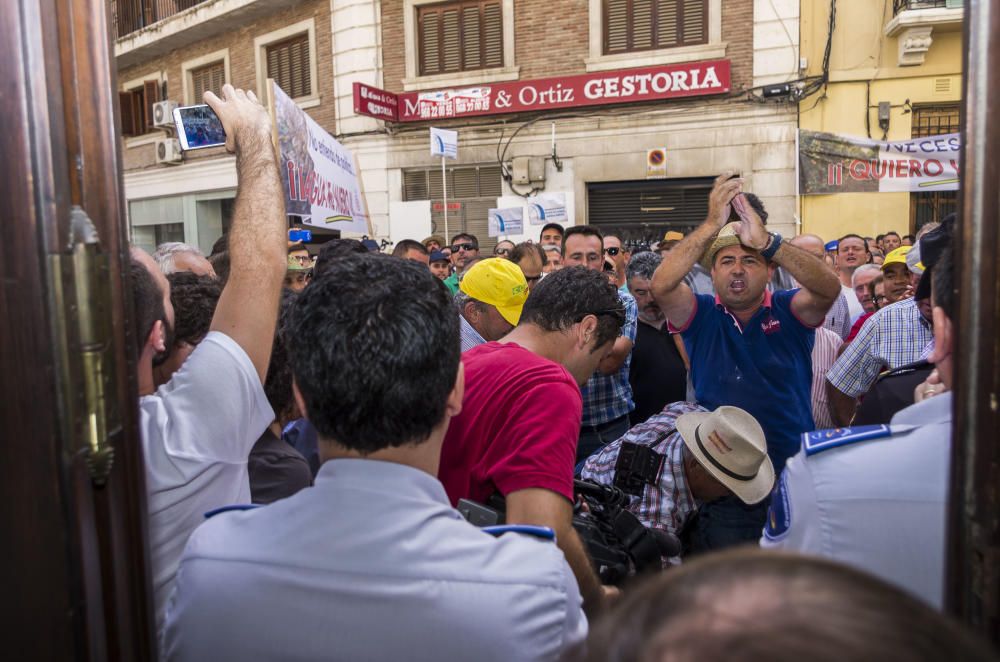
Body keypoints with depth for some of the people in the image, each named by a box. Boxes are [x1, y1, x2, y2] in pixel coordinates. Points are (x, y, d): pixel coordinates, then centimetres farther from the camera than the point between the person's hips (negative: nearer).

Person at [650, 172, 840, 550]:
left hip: (792, 478, 1)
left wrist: (767, 242, -35)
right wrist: (712, 224, -29)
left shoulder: (789, 312, 0)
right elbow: (661, 285, -20)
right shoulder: (701, 316, -1)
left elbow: (829, 289, -22)